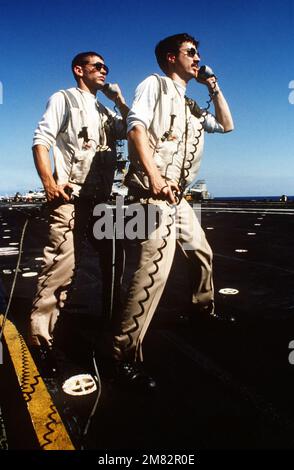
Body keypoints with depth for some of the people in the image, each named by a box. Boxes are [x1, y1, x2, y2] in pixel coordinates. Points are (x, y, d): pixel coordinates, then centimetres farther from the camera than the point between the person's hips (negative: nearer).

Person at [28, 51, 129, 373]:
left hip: (104, 197, 7)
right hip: (71, 196, -7)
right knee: (60, 265, -16)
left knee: (113, 262, 11)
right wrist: (48, 182, -16)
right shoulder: (64, 99, 9)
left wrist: (119, 101, 12)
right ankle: (39, 338, -8)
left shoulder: (105, 111, 26)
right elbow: (41, 140, -2)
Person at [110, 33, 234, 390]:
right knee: (155, 269, -21)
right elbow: (136, 127, -11)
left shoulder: (192, 107, 28)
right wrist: (154, 175, -25)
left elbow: (227, 125, 35)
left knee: (202, 254, 20)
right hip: (153, 191, -9)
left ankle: (204, 309, 42)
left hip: (177, 196, 9)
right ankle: (126, 355, -14)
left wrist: (214, 89, 25)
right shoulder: (154, 85, 6)